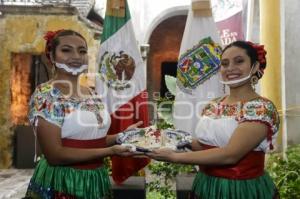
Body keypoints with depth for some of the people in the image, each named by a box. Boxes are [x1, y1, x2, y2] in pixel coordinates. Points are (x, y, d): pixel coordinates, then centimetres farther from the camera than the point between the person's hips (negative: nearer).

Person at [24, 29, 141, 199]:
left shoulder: (92, 94, 6)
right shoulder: (45, 94, -14)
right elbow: (54, 155, -20)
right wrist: (110, 151, -22)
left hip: (96, 180, 7)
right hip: (60, 184, -6)